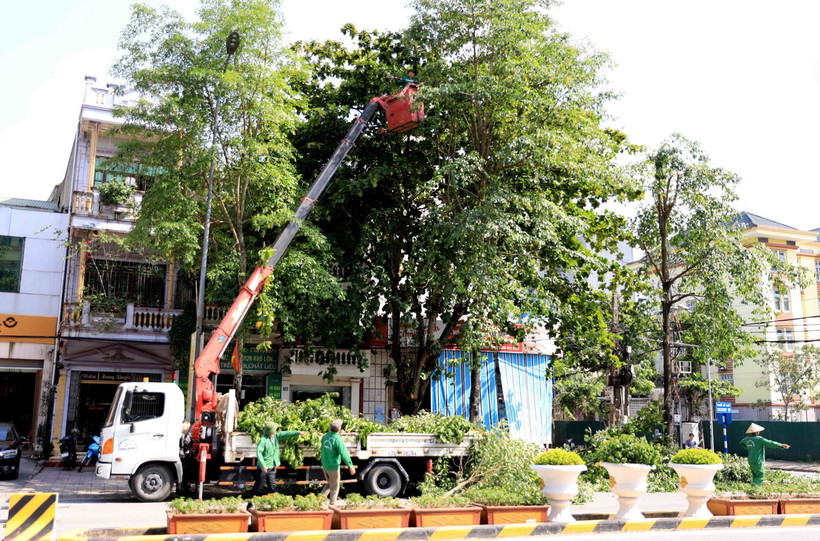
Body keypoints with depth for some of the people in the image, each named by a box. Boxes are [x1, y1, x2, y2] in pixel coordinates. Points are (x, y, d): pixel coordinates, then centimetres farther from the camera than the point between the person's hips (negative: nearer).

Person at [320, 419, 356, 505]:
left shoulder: (325, 436, 0)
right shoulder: (338, 439, -22)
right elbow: (344, 454, -22)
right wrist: (351, 466, -16)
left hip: (325, 465, 7)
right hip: (333, 466, -7)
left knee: (329, 483, 24)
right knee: (334, 487, 7)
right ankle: (332, 504, 12)